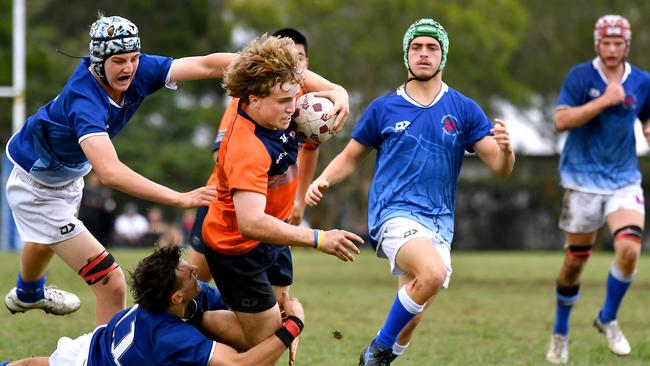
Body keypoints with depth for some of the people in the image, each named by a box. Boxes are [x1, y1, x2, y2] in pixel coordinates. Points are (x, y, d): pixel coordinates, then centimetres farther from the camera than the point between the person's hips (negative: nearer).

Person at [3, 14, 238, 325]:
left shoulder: (138, 71, -23)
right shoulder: (84, 99, -42)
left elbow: (207, 65, -30)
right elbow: (110, 173, -54)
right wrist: (180, 199, -60)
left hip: (67, 177, 9)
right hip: (37, 191, -9)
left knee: (49, 235, 40)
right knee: (111, 284, -16)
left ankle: (27, 294, 71)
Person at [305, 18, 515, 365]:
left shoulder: (464, 110, 7)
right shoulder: (383, 108, 6)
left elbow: (500, 167, 2)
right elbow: (350, 157, 16)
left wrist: (505, 147, -21)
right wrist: (322, 180, -4)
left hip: (438, 222, 3)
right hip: (394, 215, -3)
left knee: (411, 321, 4)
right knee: (433, 272, -32)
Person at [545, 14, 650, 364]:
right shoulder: (580, 76, -7)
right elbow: (561, 120, -18)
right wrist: (604, 101, -23)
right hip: (583, 181, -2)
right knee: (575, 259, 4)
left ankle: (608, 319, 7)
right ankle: (560, 333, 25)